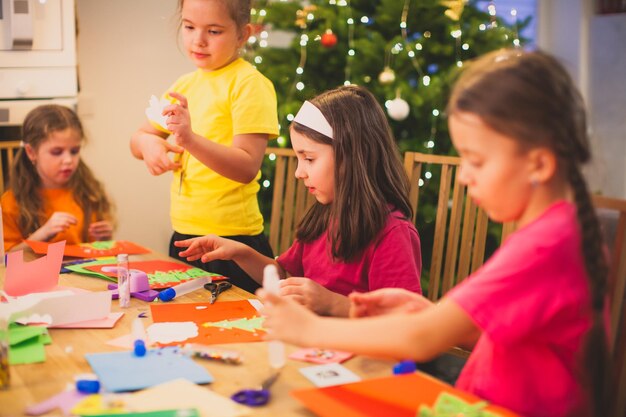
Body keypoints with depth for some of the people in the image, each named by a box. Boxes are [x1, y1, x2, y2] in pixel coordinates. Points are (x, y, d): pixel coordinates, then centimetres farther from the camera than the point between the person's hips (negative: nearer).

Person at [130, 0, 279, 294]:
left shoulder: (249, 84, -12)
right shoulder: (186, 85, 11)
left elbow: (248, 167, -20)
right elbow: (138, 138, 15)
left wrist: (190, 139, -32)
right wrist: (147, 142, -9)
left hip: (231, 241, -7)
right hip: (183, 235, 8)